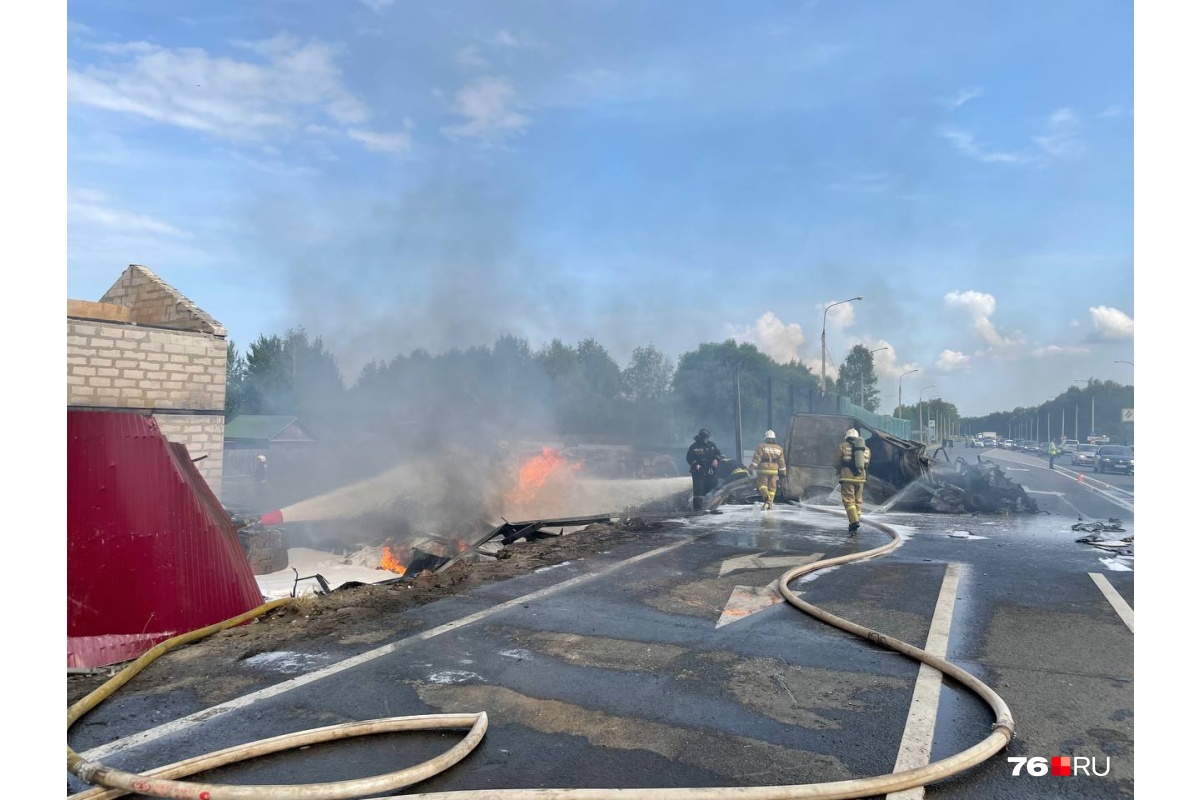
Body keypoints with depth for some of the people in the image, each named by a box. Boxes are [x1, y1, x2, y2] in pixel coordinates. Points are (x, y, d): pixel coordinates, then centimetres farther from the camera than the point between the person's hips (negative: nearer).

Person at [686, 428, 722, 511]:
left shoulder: (712, 445, 8)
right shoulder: (694, 447, -4)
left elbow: (718, 452, 14)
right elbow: (689, 458, -5)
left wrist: (716, 459, -6)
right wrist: (695, 464, -19)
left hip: (710, 471, 5)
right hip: (698, 471, -5)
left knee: (712, 486, 7)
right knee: (698, 488, -9)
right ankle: (697, 506, -7)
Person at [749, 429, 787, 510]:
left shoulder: (761, 446, -4)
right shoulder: (779, 448, 10)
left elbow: (756, 458, -10)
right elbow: (781, 462, 12)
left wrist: (752, 467, -6)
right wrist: (783, 472, 20)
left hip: (763, 470, -3)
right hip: (774, 471, 3)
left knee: (762, 485, 3)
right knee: (772, 488, 9)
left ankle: (767, 498, -20)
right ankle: (770, 503, 6)